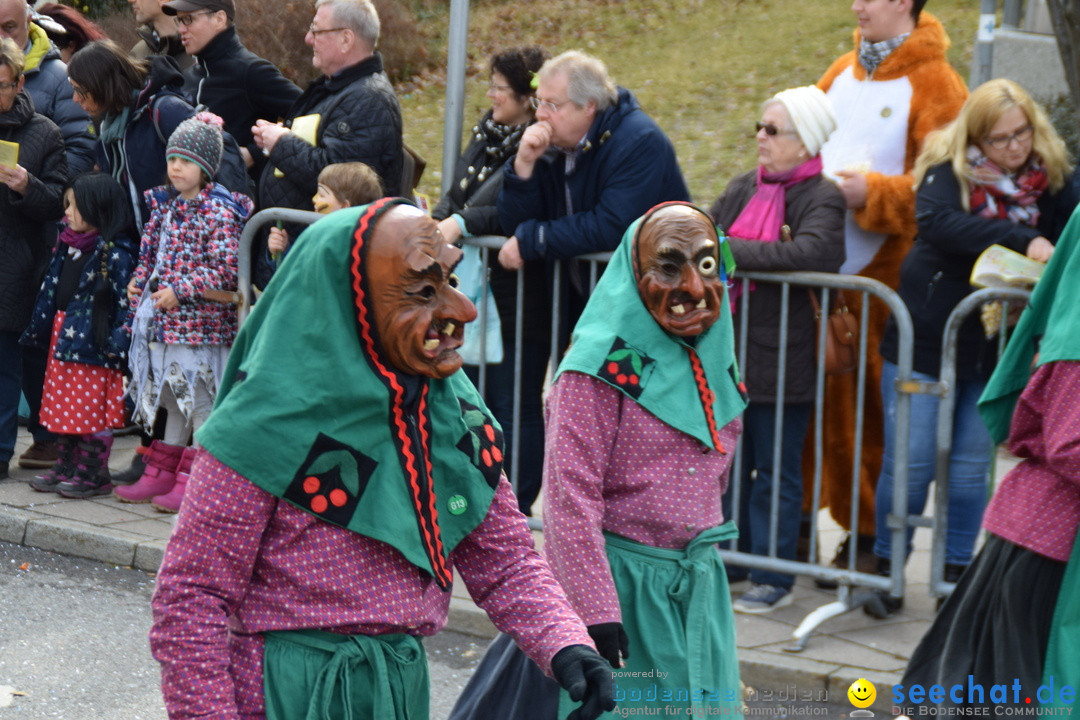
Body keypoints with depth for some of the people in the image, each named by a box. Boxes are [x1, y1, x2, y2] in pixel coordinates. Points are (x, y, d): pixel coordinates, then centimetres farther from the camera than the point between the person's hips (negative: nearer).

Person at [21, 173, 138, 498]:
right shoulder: (68, 245, 10)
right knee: (64, 407, 13)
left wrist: (117, 343, -19)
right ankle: (66, 467, 23)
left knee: (92, 410, -1)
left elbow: (126, 300, -16)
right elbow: (52, 289, 16)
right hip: (62, 337, 8)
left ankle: (93, 474, 8)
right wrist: (39, 328, 15)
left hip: (93, 343, -8)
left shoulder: (116, 254, -14)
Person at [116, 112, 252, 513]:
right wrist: (139, 282, 3)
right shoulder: (165, 206, 11)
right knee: (173, 403, 16)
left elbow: (227, 272, -18)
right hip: (164, 324, 8)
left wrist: (179, 291, -20)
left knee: (199, 404, -1)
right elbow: (150, 252, 22)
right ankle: (160, 477, 23)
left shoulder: (219, 213, -12)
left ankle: (193, 483, 3)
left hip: (200, 326, -8)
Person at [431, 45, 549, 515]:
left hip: (519, 302, -9)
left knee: (515, 409, 1)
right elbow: (457, 196, 16)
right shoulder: (489, 132, 12)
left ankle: (514, 513, 11)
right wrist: (436, 222, -2)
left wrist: (464, 223, -26)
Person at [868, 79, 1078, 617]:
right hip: (925, 339, -3)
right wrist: (1023, 240, -36)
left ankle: (957, 573, 20)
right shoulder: (949, 171, -11)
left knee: (971, 466, 8)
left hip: (993, 346, 3)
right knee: (909, 463, 0)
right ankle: (887, 569, 15)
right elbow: (936, 222, -29)